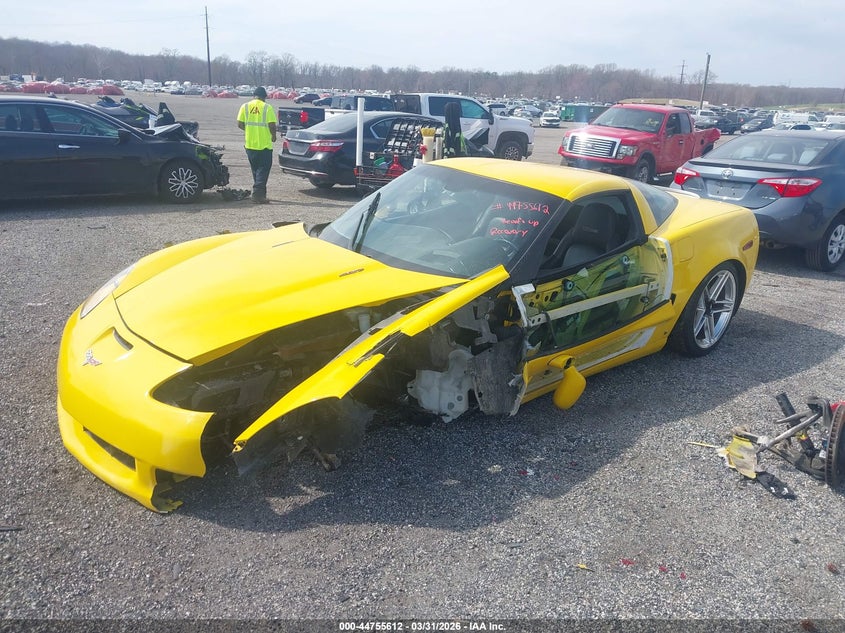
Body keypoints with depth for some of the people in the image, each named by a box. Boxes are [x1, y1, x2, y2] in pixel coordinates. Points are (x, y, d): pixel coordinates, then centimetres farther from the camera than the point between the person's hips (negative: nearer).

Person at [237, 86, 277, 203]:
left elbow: (240, 124, 0)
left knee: (255, 169, 17)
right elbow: (272, 125, -13)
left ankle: (260, 193, 23)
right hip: (264, 144, -4)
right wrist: (273, 136, 6)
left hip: (250, 144, 4)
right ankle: (258, 194, -10)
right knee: (263, 169, 0)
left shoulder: (245, 106, 2)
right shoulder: (267, 108, -8)